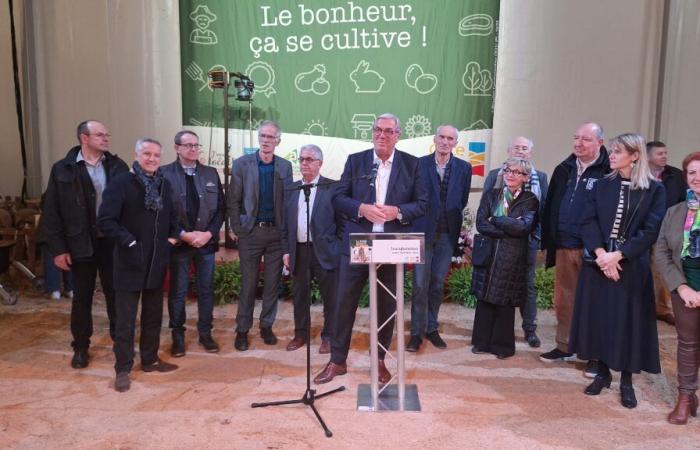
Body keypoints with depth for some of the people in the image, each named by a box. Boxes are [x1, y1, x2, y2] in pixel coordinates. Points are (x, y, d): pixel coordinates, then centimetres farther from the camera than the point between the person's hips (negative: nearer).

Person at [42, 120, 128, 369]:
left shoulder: (117, 166, 2)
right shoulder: (63, 169, -2)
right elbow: (51, 212, -2)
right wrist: (58, 249, -6)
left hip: (113, 242, 1)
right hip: (81, 244, -1)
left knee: (116, 293, 11)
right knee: (82, 297, 11)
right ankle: (81, 347, 26)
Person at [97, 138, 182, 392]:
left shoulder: (164, 184, 8)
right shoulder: (121, 183, -10)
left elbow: (172, 216, 17)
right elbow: (105, 221, -15)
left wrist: (173, 237, 1)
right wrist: (129, 242, -19)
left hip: (157, 261, 6)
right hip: (130, 261, -5)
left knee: (153, 314, 15)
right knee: (126, 319, 2)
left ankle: (149, 359, 29)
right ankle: (122, 369, 13)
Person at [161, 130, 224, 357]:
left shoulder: (211, 173, 8)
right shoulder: (165, 174, -3)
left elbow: (220, 207, 6)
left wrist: (209, 233, -7)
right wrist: (184, 235, -13)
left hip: (206, 241, 3)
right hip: (178, 242, -3)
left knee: (206, 290, 10)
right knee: (177, 292, 6)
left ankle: (205, 333, 23)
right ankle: (178, 336, 19)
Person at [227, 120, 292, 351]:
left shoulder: (285, 167, 5)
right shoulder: (241, 164, 0)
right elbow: (233, 201, 0)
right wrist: (237, 230, -5)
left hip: (276, 231, 2)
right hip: (251, 231, -2)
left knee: (273, 282, 8)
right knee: (248, 283, 4)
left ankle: (266, 326, 22)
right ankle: (242, 330, 15)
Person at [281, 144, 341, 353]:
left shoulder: (332, 187, -2)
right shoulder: (292, 189, 11)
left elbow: (341, 220, -3)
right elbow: (286, 222, 12)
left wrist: (340, 249, -7)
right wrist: (286, 250, 6)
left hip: (324, 250, -4)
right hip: (299, 250, 4)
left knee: (329, 296, 4)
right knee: (300, 295, 13)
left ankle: (328, 336, 18)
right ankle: (300, 334, 27)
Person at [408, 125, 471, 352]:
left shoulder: (464, 168, 4)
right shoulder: (419, 164, -2)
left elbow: (463, 201, 9)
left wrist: (458, 226, 3)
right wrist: (415, 223, -3)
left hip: (447, 233, 2)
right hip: (423, 231, -2)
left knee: (438, 284, 10)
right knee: (420, 284, -1)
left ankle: (431, 328, 23)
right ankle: (417, 331, 9)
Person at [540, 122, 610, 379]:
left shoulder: (609, 173, -7)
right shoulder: (564, 170, 12)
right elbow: (550, 207, 14)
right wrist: (548, 240, 10)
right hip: (564, 247, 6)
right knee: (563, 299, 14)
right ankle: (564, 347, 28)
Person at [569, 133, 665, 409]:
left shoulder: (654, 189, -2)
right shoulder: (602, 186, 6)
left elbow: (651, 231, -8)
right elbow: (588, 221, -1)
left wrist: (618, 255, -17)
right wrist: (600, 253, -16)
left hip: (633, 267, -3)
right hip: (598, 262, 3)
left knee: (628, 322, 2)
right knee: (598, 318, 7)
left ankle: (626, 381, 16)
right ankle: (602, 373, 22)